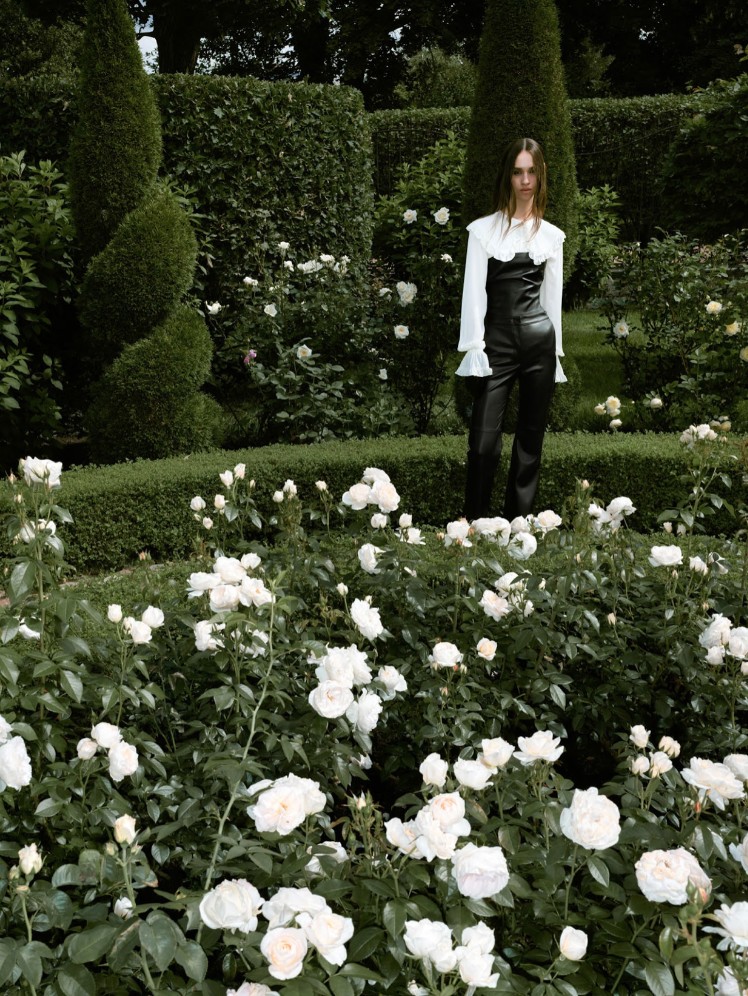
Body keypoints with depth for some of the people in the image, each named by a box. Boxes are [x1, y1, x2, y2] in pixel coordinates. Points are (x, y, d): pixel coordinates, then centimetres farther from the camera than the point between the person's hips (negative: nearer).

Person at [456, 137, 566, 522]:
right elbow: (474, 292, -3)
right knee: (484, 442, -8)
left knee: (530, 439, 7)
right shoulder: (483, 229, 2)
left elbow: (553, 296, 12)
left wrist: (557, 353, 10)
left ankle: (518, 517, 18)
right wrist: (474, 350, -11)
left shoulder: (552, 235, 10)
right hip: (496, 340, -3)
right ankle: (474, 519, 8)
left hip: (539, 339, 3)